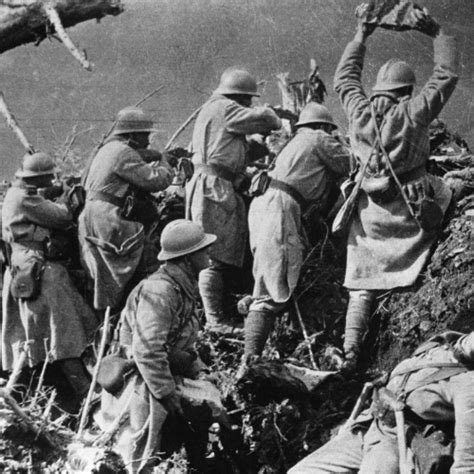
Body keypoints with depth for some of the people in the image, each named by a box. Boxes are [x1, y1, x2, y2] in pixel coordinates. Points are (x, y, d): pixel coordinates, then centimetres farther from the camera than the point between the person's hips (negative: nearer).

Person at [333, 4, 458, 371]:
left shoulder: (360, 110, 3)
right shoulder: (415, 110, -7)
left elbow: (345, 77, 22)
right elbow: (447, 75, 4)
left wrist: (361, 36, 29)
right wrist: (436, 32, 13)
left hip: (371, 211, 4)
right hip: (414, 208, -4)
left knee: (362, 285, 8)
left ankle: (350, 351, -2)